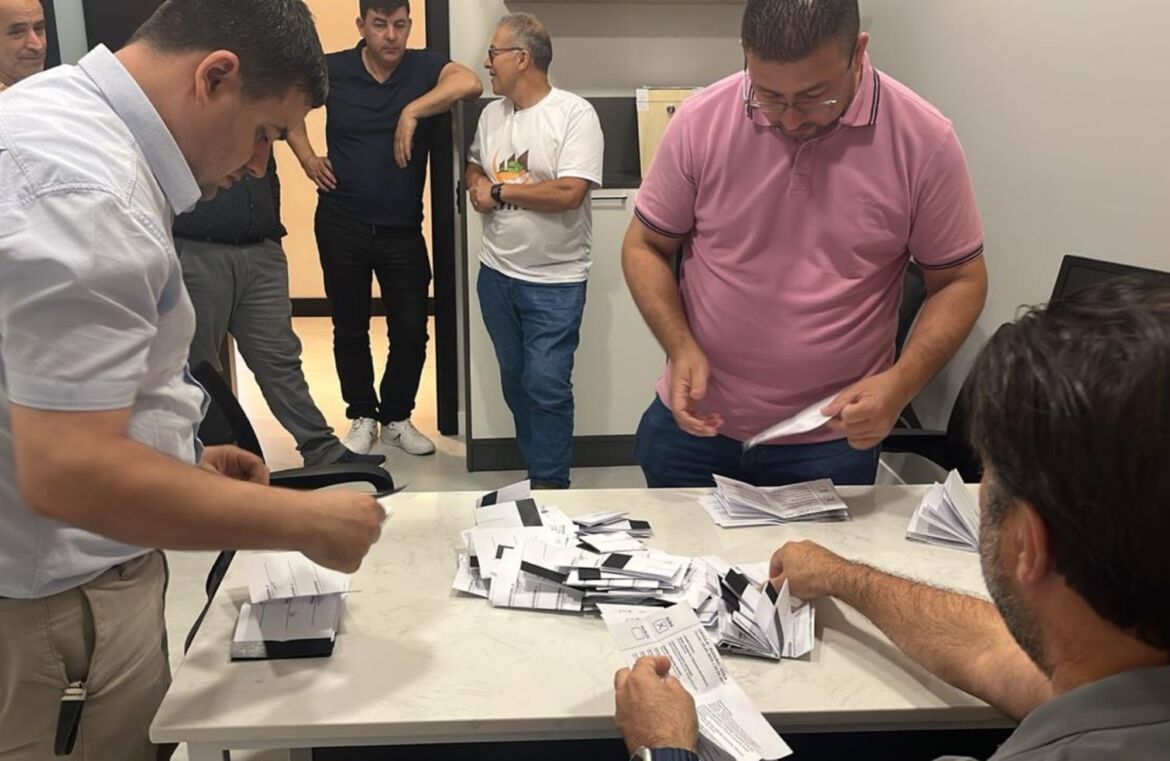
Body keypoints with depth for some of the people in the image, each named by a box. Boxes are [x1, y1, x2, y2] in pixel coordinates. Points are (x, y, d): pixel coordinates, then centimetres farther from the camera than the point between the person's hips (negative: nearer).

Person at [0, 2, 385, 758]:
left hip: (89, 567, 10)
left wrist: (179, 460, 14)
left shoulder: (66, 114, 8)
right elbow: (68, 472, -31)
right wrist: (306, 522, -23)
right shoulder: (85, 188, -26)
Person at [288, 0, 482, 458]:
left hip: (403, 229, 0)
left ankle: (397, 418, 25)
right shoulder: (334, 70, -5)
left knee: (410, 330, 5)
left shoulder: (423, 67, -7)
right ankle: (362, 417, 28)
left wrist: (412, 111, -30)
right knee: (350, 328, 11)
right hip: (342, 226, 0)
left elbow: (469, 84, -28)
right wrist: (306, 157, 3)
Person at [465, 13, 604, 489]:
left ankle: (550, 485, 4)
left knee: (546, 384, -8)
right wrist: (476, 186, -2)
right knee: (515, 380, 14)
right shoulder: (491, 114, 9)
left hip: (555, 280, -7)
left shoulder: (575, 114, -13)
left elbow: (569, 193, -23)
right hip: (497, 272, 7)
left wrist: (499, 190, -12)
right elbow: (473, 166, 24)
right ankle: (541, 471, 27)